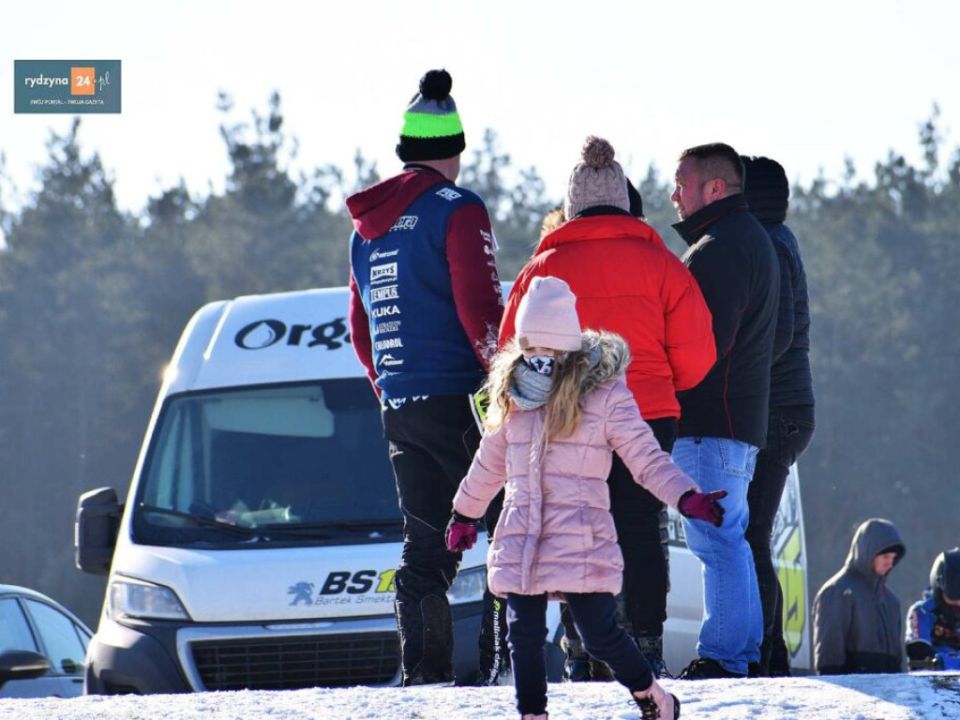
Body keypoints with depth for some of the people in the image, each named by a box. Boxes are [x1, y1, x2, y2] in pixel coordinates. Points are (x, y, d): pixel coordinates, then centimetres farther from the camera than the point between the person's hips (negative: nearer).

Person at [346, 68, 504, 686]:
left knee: (425, 541, 9)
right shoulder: (457, 211, -7)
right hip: (457, 399, -7)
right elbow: (480, 311, -15)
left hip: (400, 405, 7)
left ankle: (423, 669, 3)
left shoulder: (369, 225, 16)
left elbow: (361, 326, 21)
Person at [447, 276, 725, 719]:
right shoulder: (512, 396, 11)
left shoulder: (605, 396, -4)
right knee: (523, 636, 2)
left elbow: (646, 458, -4)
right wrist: (465, 513, 35)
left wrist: (686, 498, -17)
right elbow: (490, 462, 26)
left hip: (581, 541, -4)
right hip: (520, 541, 4)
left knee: (599, 635, -5)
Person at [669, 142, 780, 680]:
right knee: (728, 539, 15)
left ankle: (723, 654, -10)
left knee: (716, 539, -9)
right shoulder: (752, 238, 20)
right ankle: (746, 647, 19)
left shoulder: (719, 249, -15)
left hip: (711, 419, -11)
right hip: (742, 418, 11)